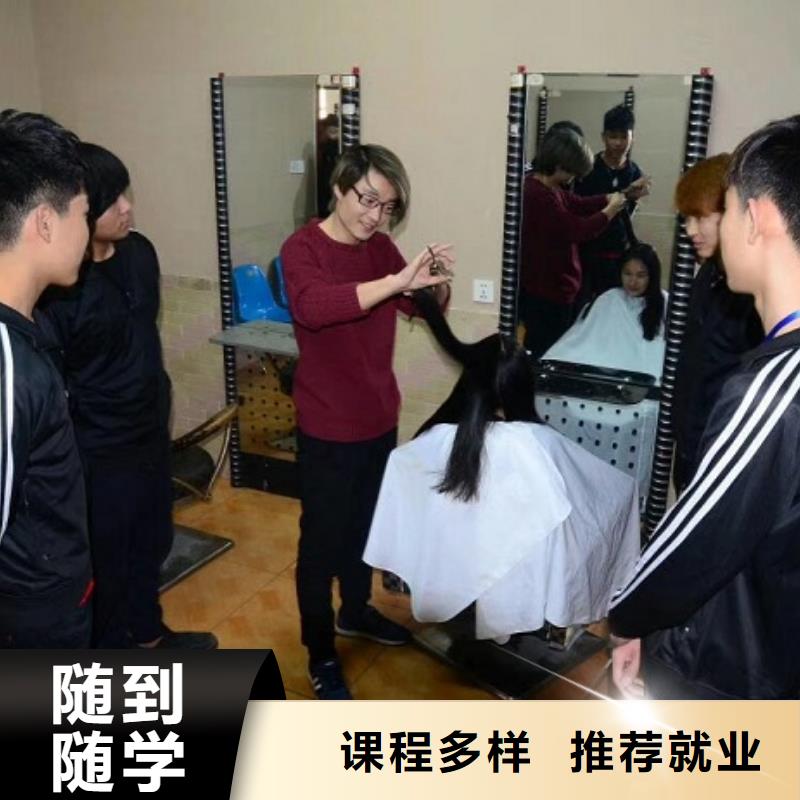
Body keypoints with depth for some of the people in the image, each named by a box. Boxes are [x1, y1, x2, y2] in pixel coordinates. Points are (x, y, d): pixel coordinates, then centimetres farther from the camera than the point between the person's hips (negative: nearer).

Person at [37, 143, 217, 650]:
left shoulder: (139, 252, -1)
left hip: (150, 432, 8)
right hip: (98, 452, -8)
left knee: (152, 541, 24)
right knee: (107, 560, 11)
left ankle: (148, 632, 48)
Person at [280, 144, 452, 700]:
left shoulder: (380, 248, 4)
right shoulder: (302, 248, -16)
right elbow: (314, 307, -37)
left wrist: (437, 282, -16)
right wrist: (399, 281, -44)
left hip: (380, 417, 7)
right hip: (328, 426, -7)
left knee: (367, 523, 23)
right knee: (323, 539, 6)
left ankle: (355, 611, 45)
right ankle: (320, 653, 23)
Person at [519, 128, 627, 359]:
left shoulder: (547, 188, 9)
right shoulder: (538, 195, -24)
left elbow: (578, 205, 18)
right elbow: (575, 230, -23)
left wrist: (610, 198, 6)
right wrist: (610, 210, -9)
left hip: (550, 288, 11)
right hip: (544, 292, -11)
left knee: (540, 350, 19)